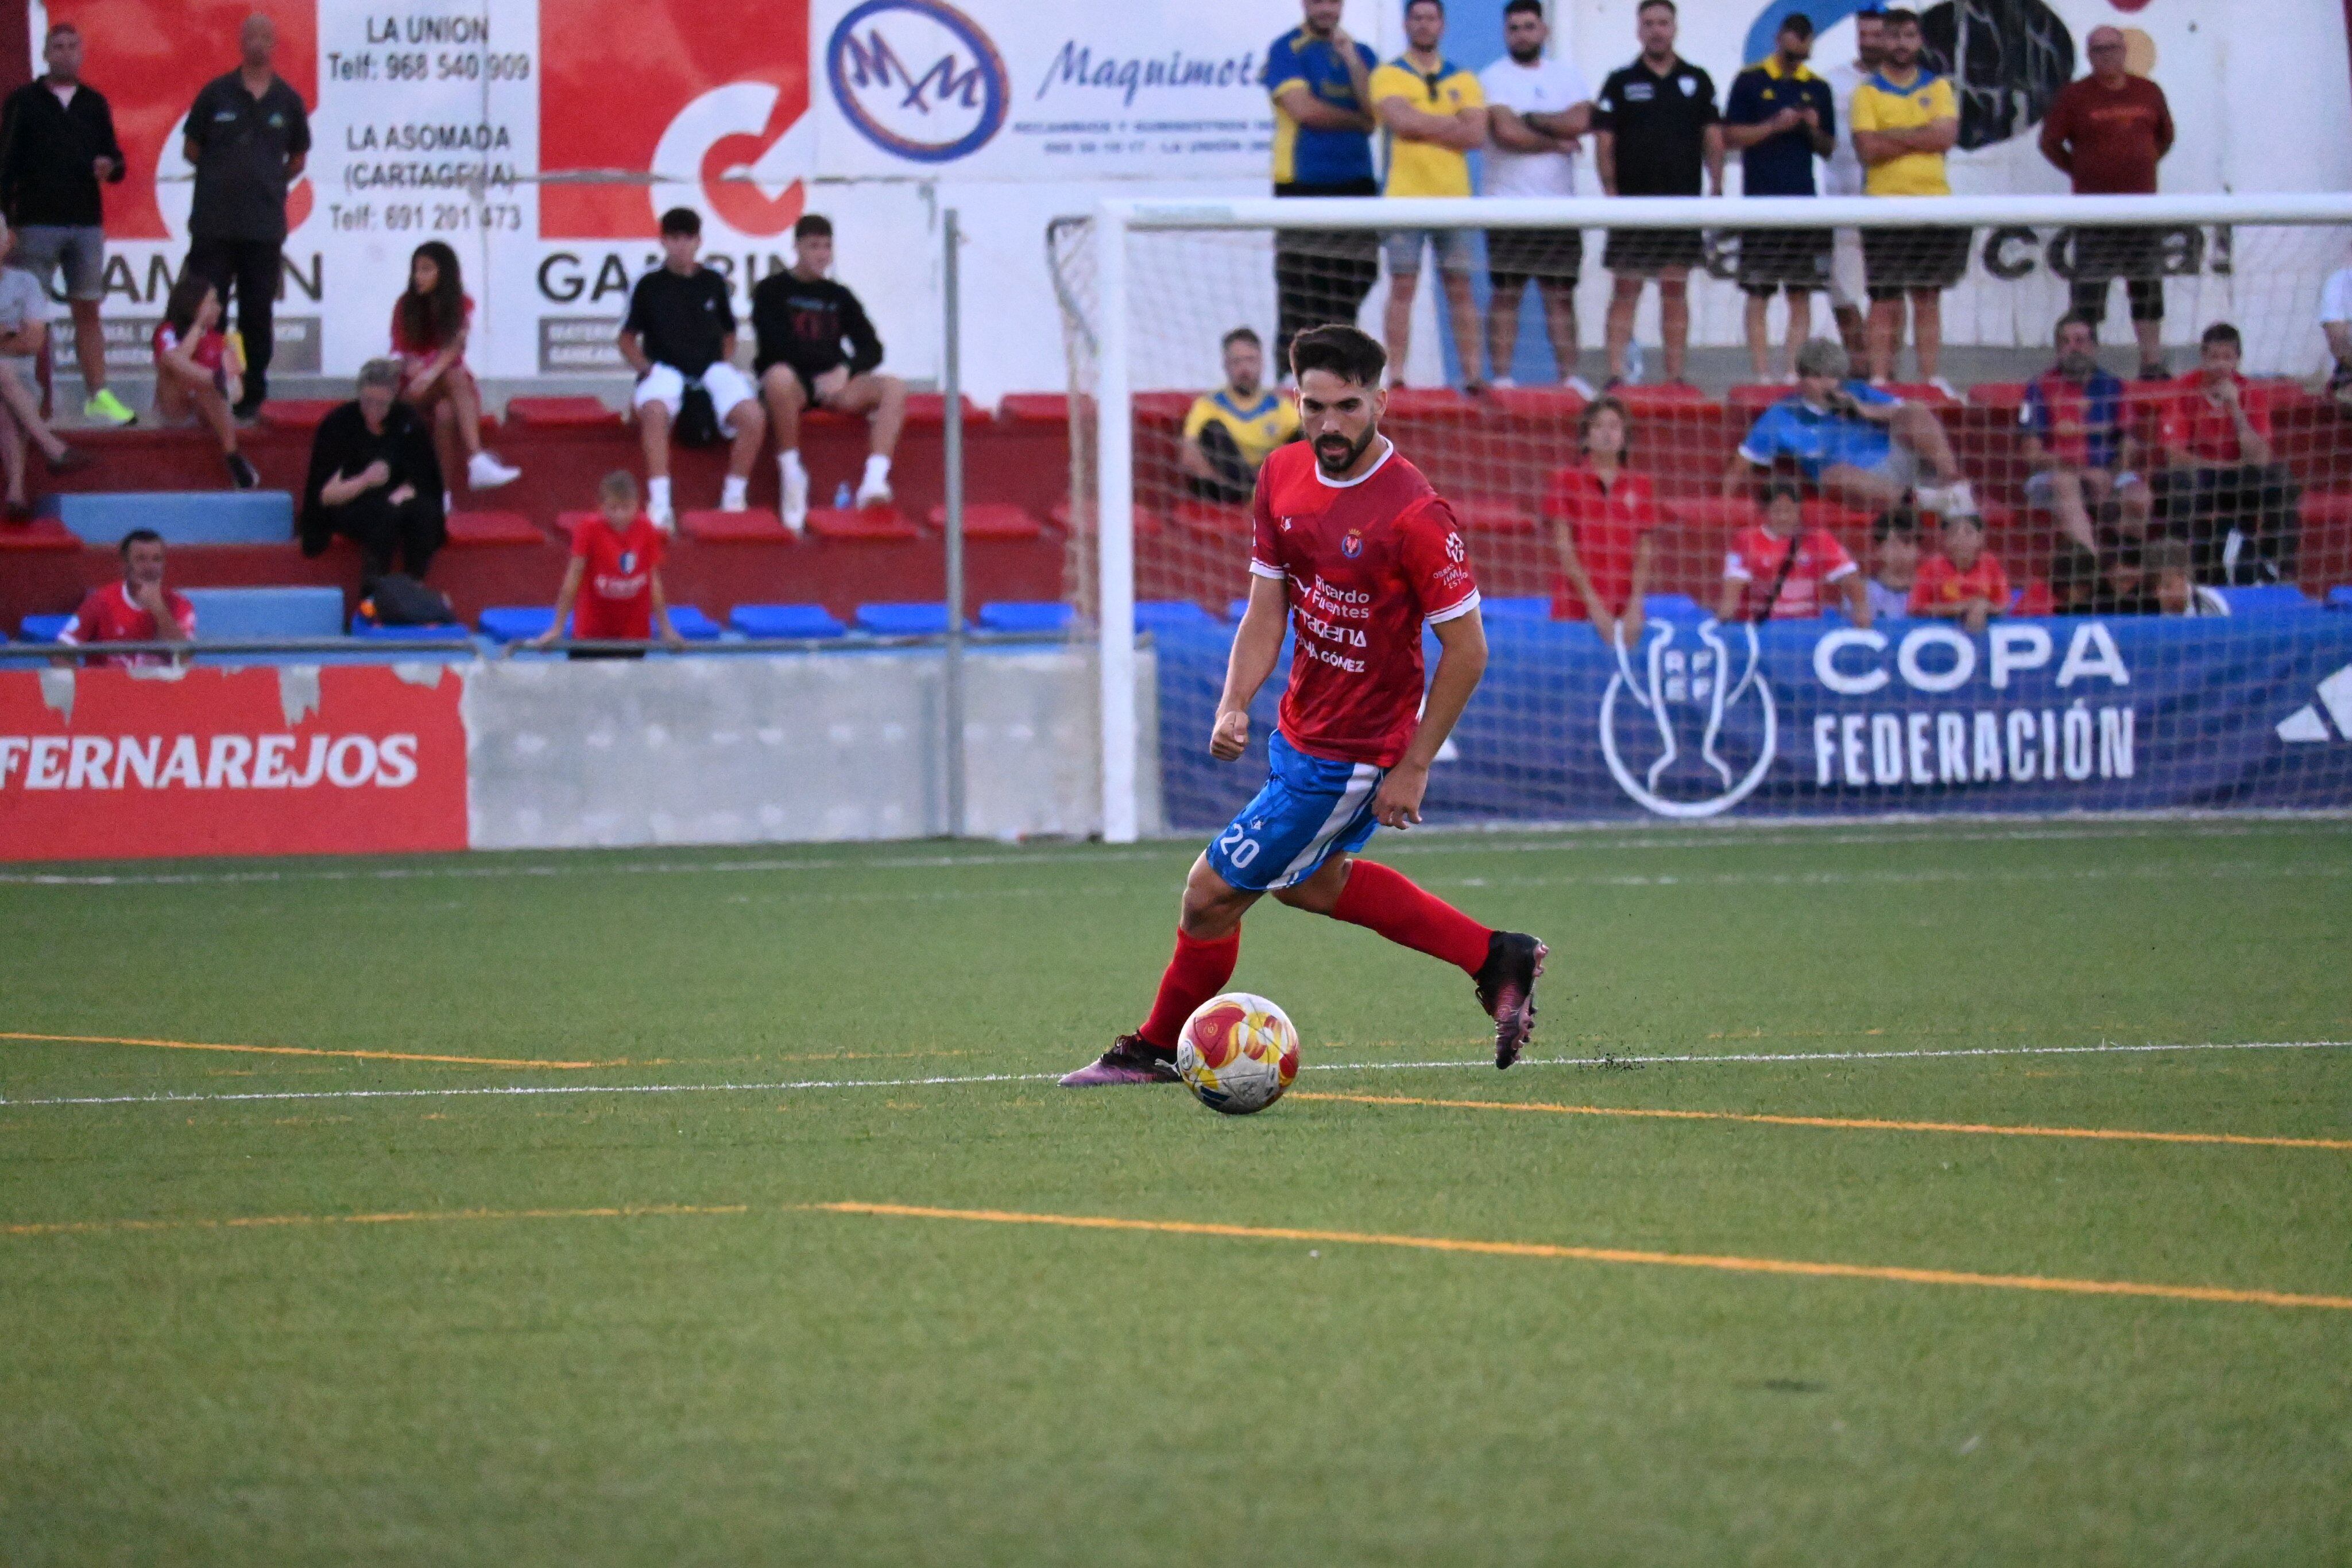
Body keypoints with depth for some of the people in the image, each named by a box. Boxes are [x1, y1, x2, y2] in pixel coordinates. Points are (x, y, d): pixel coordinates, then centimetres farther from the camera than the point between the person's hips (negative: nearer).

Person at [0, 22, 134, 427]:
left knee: (88, 310, 4)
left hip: (87, 222, 3)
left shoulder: (95, 104, 13)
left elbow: (114, 156, 13)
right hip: (37, 222, -3)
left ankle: (98, 396, 5)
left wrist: (111, 167, -11)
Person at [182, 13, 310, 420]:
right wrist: (224, 175, 4)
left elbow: (298, 158, 16)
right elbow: (191, 150, 9)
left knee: (256, 315, 5)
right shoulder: (216, 94, 1)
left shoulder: (288, 101, 5)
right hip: (213, 222, -1)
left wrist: (268, 183, 7)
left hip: (265, 227, 1)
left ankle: (251, 396, 12)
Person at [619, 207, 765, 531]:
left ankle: (734, 499, -9)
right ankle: (660, 503, -37)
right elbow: (628, 339, 10)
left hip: (711, 367, 3)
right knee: (655, 411, -40)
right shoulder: (649, 285, 4)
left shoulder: (714, 283, 11)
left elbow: (728, 333, 23)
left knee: (753, 417, -27)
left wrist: (727, 363, 4)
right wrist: (645, 367, -6)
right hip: (665, 368, -3)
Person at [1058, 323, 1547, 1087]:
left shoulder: (1413, 514, -25)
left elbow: (1466, 650, -19)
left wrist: (1412, 768, -17)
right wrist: (1235, 705, -13)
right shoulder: (1282, 477, -3)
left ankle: (1157, 1049, 25)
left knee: (1212, 893, 0)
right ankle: (1496, 959, 38)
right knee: (1312, 880, 29)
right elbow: (1266, 609, 4)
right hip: (1300, 730, 9)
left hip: (1350, 756, -9)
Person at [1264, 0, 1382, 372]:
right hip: (1303, 184, -5)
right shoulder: (1287, 50, 0)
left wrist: (1352, 61, -8)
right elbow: (1303, 108, -12)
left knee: (1353, 280, 1)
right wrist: (1359, 121, 1)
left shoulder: (1361, 54, 15)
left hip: (1355, 183, 5)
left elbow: (1377, 112, 2)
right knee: (1300, 282, -9)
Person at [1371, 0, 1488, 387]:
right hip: (1405, 195, -3)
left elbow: (1477, 135, -1)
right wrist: (1452, 126, -6)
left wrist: (1423, 127, -8)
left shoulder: (1463, 81, 12)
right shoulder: (1388, 76, 3)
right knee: (1402, 286, -4)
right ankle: (1396, 376, -3)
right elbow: (1402, 121, -15)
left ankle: (1473, 372, 5)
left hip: (1454, 195, 3)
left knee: (1460, 288, 3)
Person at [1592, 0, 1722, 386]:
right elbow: (1604, 141, 1)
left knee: (1676, 292, 4)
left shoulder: (1697, 81, 10)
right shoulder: (1620, 82, 4)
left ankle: (1675, 377, 6)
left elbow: (1713, 137, 10)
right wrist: (1611, 192, -8)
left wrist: (1716, 189, -1)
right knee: (1625, 291, -3)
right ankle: (1616, 376, -4)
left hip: (1683, 204, 2)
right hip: (1632, 204, -2)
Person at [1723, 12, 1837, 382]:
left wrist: (1814, 130, -7)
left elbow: (1828, 149, 14)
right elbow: (1730, 137, -2)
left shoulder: (1818, 88, 11)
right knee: (1759, 295, -3)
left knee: (1802, 295, 1)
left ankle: (1796, 373, 3)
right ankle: (1762, 375, -2)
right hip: (1760, 200, -3)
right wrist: (1774, 126, -13)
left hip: (1805, 201, 3)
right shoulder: (1750, 81, 2)